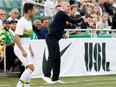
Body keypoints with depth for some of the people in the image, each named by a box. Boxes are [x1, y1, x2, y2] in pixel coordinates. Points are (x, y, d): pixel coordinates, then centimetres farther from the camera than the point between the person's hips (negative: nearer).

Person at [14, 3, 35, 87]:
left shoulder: (29, 21, 13)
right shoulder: (22, 22, -17)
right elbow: (16, 37, -23)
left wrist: (30, 49, 20)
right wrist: (22, 50, -26)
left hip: (25, 49, 9)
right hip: (20, 49, -9)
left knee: (29, 69, 6)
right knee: (31, 67, -16)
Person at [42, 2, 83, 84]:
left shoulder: (61, 14, 21)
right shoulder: (62, 14, -9)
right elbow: (73, 21, -12)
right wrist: (82, 19, 0)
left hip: (54, 39, 10)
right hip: (52, 39, -10)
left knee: (57, 58, 7)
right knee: (52, 57, -16)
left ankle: (55, 78, 6)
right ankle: (47, 75, -22)